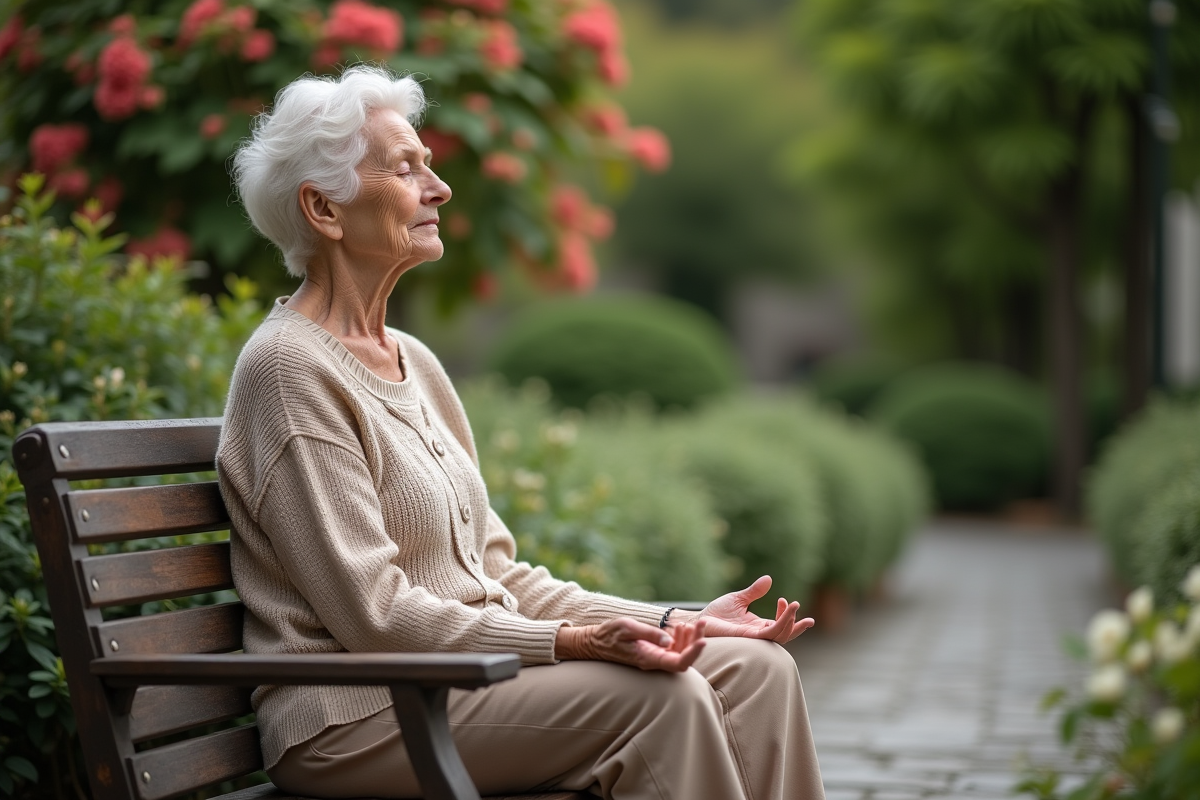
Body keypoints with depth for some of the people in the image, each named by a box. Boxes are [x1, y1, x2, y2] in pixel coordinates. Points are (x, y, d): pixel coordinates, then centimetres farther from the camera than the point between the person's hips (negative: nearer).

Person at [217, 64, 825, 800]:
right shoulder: (289, 368, -11)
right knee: (654, 697, -27)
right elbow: (374, 615, -17)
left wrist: (677, 623, 4)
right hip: (356, 713, -8)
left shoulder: (413, 360, 16)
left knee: (756, 669, -8)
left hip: (466, 678, 8)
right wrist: (575, 642, -25)